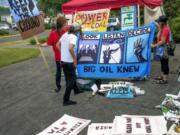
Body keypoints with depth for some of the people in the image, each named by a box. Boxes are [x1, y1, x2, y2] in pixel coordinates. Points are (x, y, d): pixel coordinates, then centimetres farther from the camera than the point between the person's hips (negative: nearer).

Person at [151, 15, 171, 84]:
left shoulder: (165, 29, -20)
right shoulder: (164, 28, 12)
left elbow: (162, 41, -23)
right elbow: (159, 37, 11)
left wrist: (154, 45, -18)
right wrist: (160, 28, 10)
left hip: (164, 48, -10)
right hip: (162, 47, 10)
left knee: (165, 63, -4)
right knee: (162, 62, 17)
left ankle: (165, 79, 2)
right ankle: (162, 76, 29)